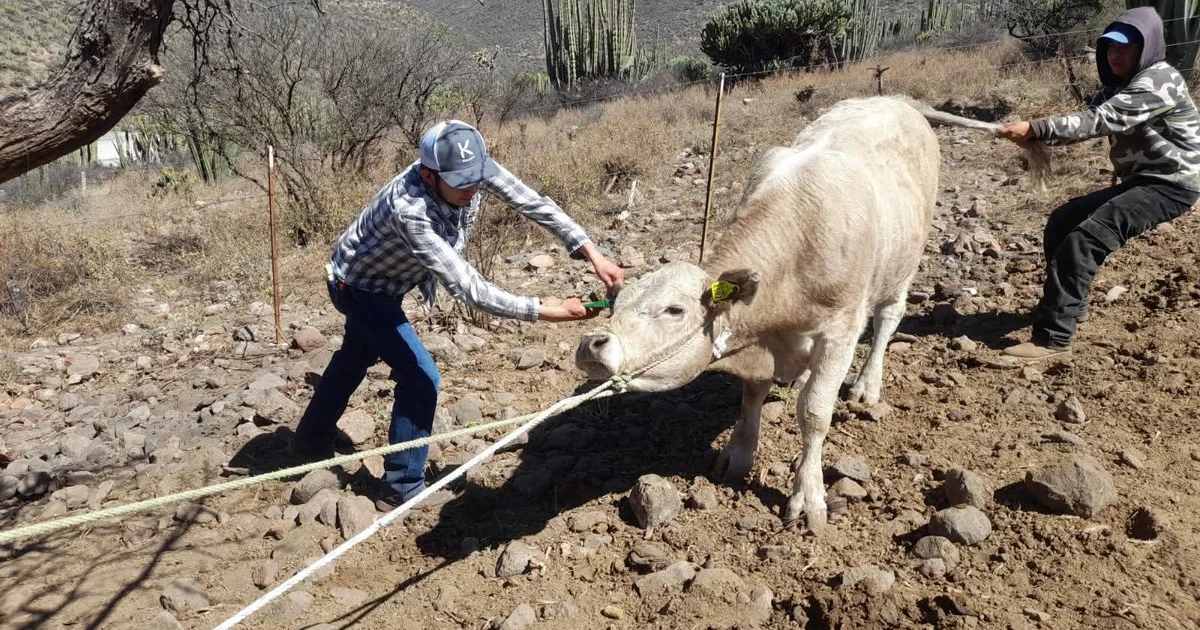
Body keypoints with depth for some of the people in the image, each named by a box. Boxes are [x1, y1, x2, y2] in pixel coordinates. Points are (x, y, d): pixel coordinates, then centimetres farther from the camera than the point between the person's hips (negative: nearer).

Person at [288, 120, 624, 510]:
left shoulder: (471, 168, -27)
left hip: (374, 279, 9)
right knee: (420, 377, -14)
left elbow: (532, 203, -24)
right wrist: (546, 311, -50)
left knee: (356, 358, 27)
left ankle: (310, 441, 50)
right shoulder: (409, 210, -45)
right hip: (359, 287, -8)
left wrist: (591, 253, -34)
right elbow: (467, 287, -47)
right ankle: (401, 488, 3)